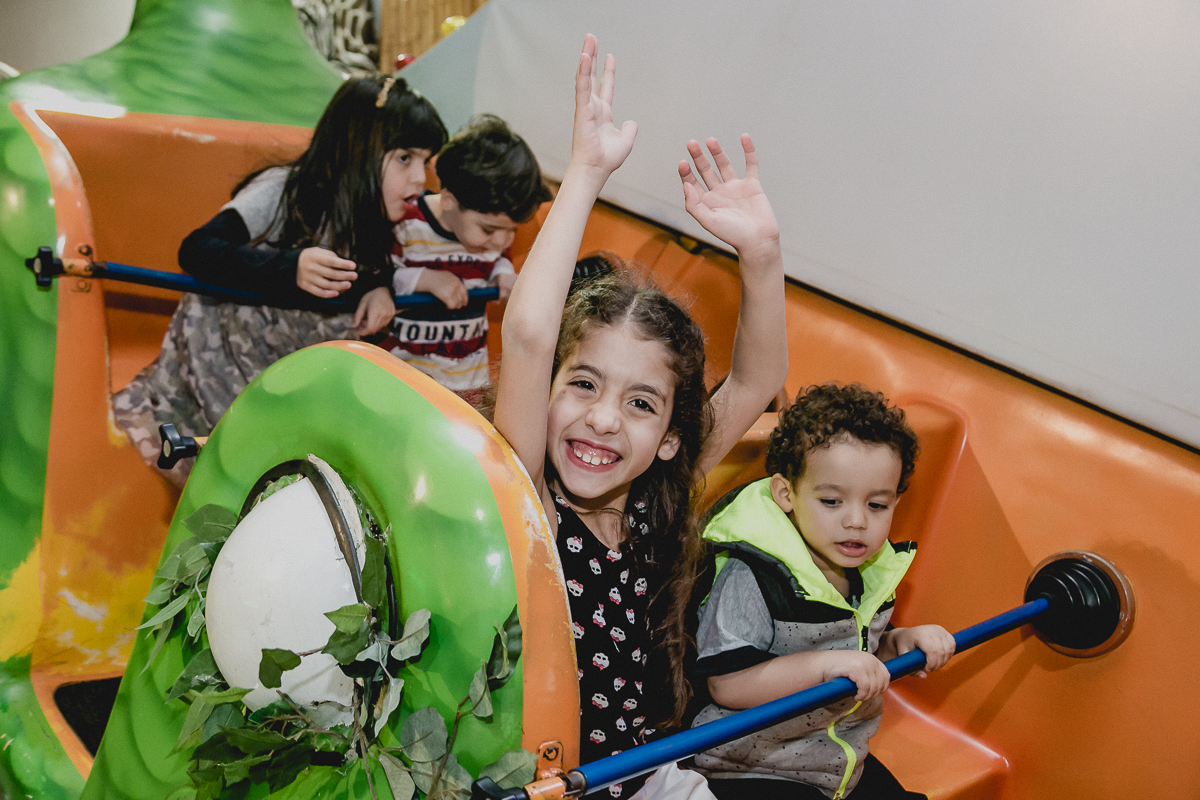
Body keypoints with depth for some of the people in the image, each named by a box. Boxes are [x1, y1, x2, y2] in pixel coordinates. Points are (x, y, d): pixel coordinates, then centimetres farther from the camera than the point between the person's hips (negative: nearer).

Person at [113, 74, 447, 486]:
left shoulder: (371, 208, -9)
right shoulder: (282, 191, -28)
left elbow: (378, 261, 9)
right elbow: (197, 251, -37)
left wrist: (380, 286, -16)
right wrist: (291, 266, -50)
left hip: (288, 352, 5)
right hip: (220, 340, -5)